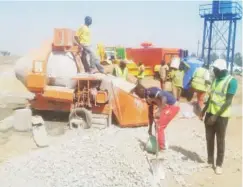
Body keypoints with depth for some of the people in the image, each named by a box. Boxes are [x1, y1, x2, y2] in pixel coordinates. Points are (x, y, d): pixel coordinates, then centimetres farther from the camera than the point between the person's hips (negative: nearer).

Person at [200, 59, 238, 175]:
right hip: (210, 113, 7)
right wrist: (204, 110, 16)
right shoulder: (215, 79, 8)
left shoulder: (231, 81, -14)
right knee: (209, 138, 13)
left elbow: (228, 101, -18)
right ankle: (210, 161, 27)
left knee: (220, 141, 5)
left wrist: (216, 115, -21)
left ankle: (219, 164, 18)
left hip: (221, 116, -7)